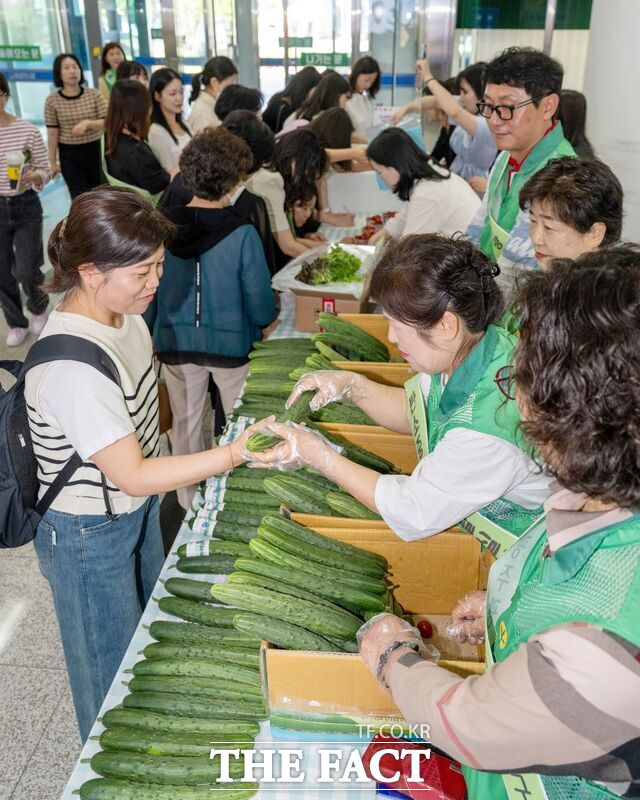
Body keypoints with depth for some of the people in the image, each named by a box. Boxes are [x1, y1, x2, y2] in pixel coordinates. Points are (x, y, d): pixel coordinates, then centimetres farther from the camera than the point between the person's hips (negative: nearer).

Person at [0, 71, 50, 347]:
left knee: (26, 271, -3)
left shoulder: (27, 130, -9)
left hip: (25, 207, -2)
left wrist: (34, 176, -22)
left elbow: (45, 169, -4)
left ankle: (38, 309, 30)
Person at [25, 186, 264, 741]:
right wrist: (236, 453, -36)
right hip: (88, 538, -8)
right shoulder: (71, 365, -34)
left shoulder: (121, 313, -6)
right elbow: (132, 475, -30)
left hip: (137, 512, 9)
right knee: (112, 674, 15)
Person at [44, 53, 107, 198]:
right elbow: (52, 133, -5)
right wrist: (52, 162, -3)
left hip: (95, 150, 2)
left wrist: (87, 123, -25)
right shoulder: (52, 100, -7)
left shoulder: (94, 94, -4)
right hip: (69, 155, -2)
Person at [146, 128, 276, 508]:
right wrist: (264, 320, 8)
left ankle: (190, 499, 39)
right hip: (231, 344, -3)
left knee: (186, 421, 21)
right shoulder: (242, 234, -20)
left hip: (175, 343, 3)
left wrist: (149, 334, 16)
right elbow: (262, 305, -16)